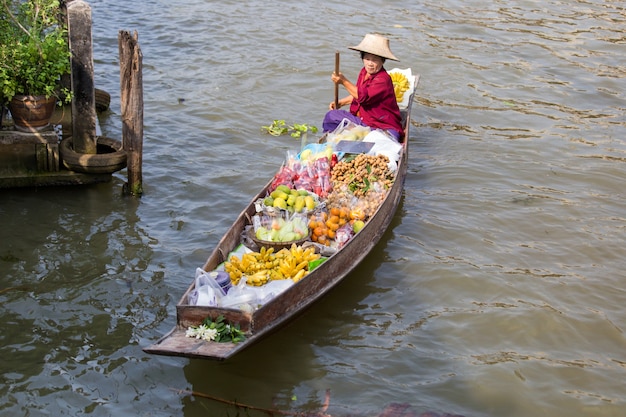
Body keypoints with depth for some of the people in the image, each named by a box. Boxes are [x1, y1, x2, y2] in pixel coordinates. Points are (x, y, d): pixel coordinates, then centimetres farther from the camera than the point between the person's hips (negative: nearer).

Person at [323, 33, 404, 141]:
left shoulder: (383, 79, -19)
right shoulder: (364, 72, 8)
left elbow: (363, 97, -29)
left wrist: (343, 81, -23)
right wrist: (340, 102, 15)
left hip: (383, 126, -8)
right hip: (362, 120, 8)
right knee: (331, 116, -2)